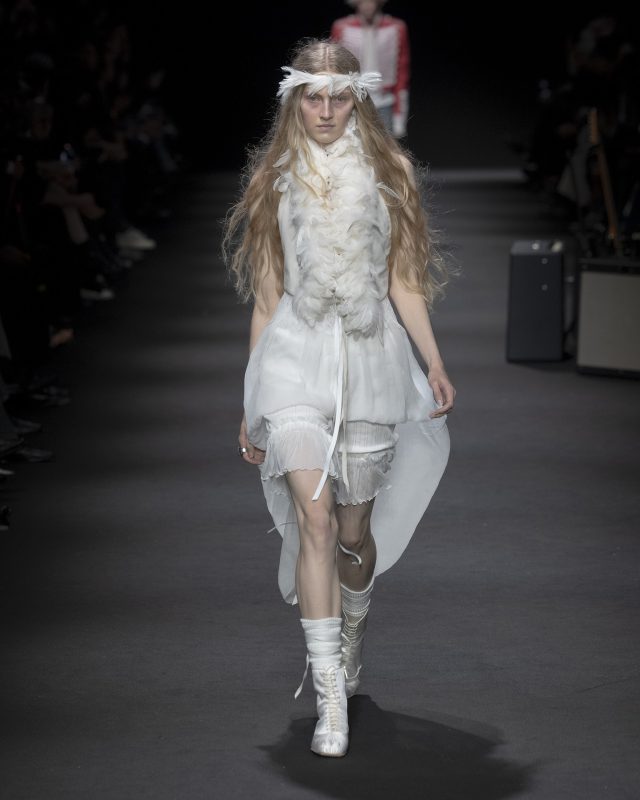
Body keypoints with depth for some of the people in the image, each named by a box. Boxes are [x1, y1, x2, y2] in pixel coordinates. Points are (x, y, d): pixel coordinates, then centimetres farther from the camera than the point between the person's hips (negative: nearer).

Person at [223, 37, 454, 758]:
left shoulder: (387, 172, 9)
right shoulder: (274, 179, 10)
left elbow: (403, 280, 10)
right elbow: (266, 292, 12)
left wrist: (436, 364, 0)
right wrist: (251, 400, 12)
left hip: (370, 353, 1)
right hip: (295, 353, -1)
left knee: (355, 528, 6)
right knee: (313, 516, -16)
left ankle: (351, 635, 38)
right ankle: (330, 699, -19)